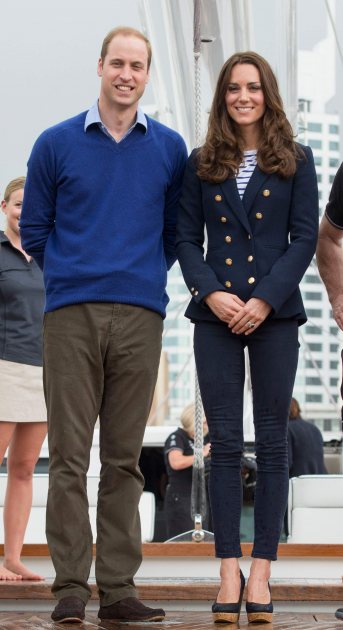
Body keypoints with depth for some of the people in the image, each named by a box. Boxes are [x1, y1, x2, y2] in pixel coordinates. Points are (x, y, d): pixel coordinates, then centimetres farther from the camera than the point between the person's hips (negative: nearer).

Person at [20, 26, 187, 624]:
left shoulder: (170, 149, 9)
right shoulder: (56, 144, 5)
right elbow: (34, 229, 12)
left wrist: (146, 274, 11)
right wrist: (70, 274, 10)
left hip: (141, 315, 1)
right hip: (71, 312, -1)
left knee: (124, 457, 4)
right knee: (69, 454, -3)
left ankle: (118, 587, 8)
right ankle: (70, 585, 2)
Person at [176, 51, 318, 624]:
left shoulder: (295, 162, 7)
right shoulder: (201, 165, 11)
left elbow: (304, 238, -1)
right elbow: (186, 239, 7)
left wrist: (264, 300, -12)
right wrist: (212, 294, -10)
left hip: (275, 313, -1)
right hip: (216, 316, 1)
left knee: (272, 443, 0)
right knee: (224, 443, -1)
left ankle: (261, 572, 3)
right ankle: (228, 571, 2)